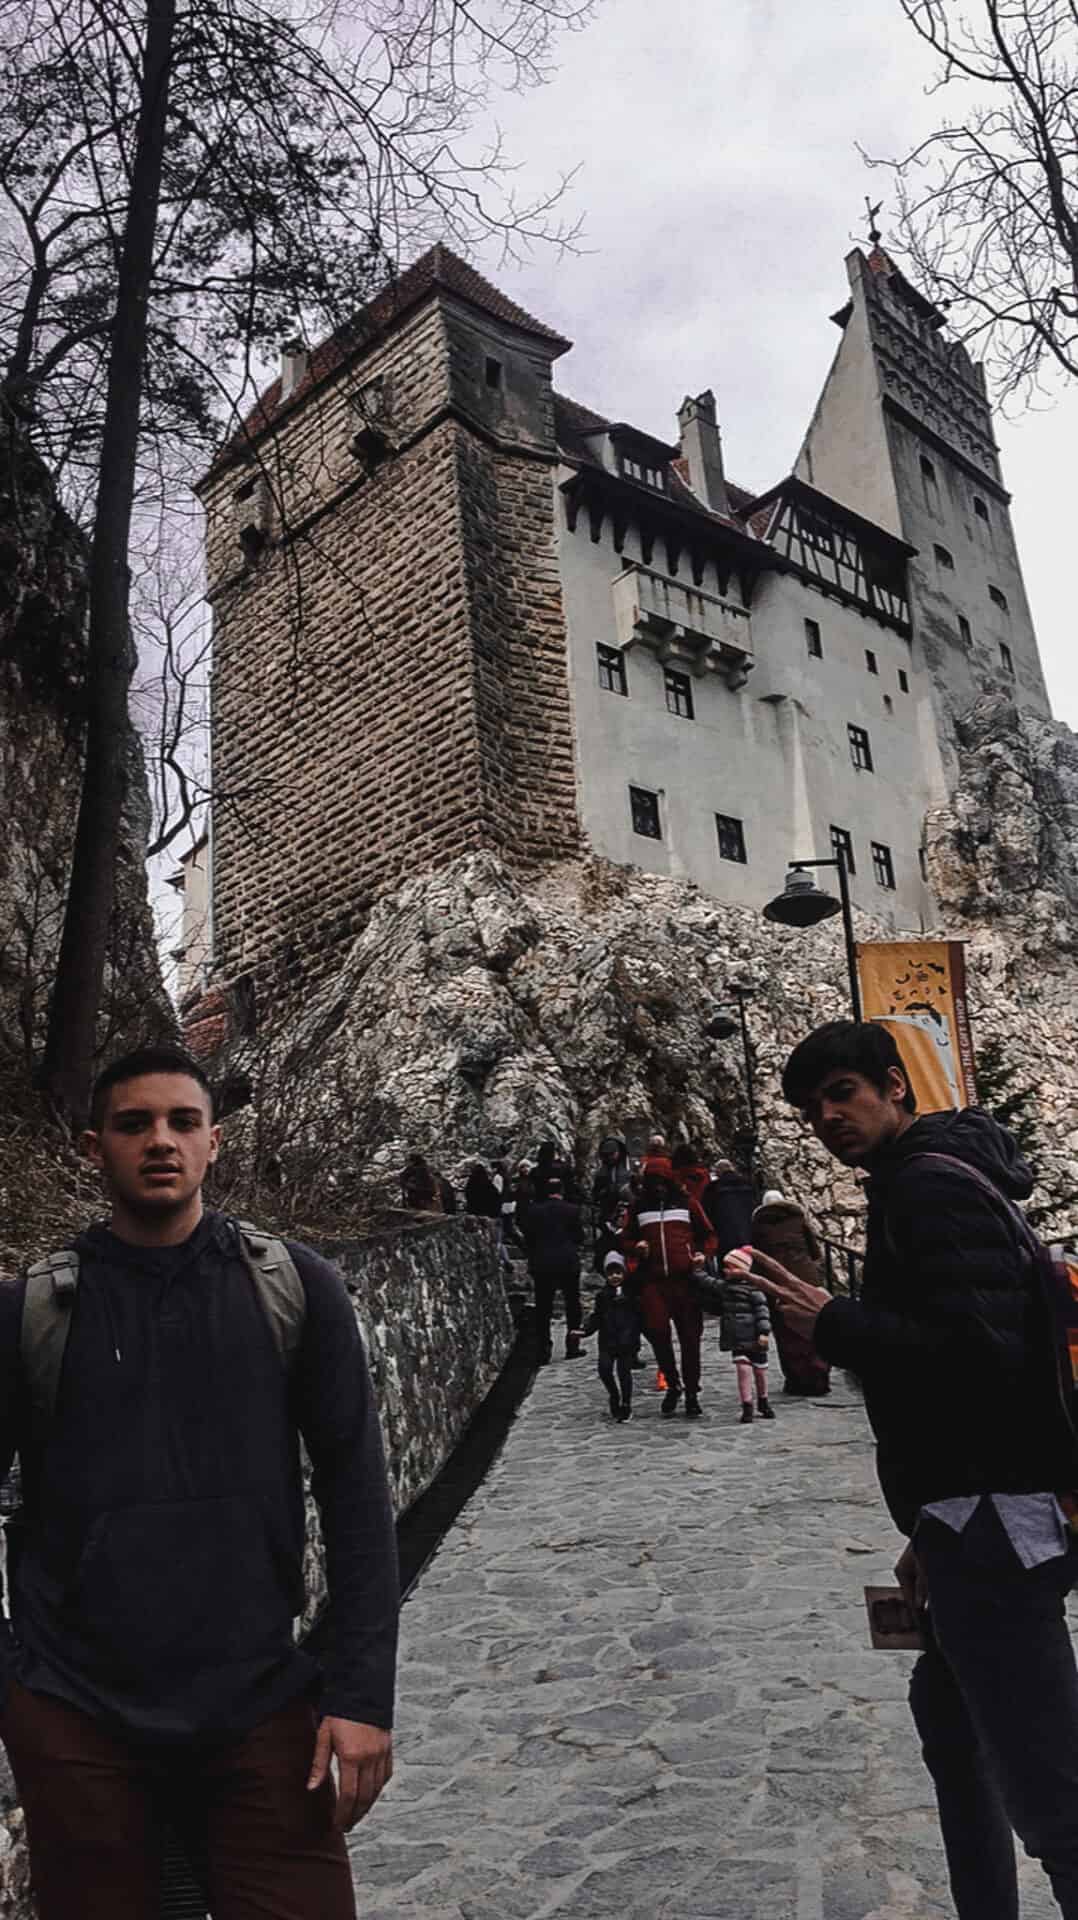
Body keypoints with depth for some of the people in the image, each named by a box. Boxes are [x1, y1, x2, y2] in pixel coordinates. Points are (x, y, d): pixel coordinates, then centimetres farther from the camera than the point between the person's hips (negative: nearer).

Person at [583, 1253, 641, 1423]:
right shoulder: (602, 1295, 9)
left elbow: (639, 1315, 5)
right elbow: (596, 1317, 8)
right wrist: (585, 1329, -5)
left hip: (627, 1341, -2)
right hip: (607, 1340, 2)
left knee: (624, 1371, -2)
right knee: (604, 1369, -8)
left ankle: (626, 1405, 13)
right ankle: (614, 1396, 18)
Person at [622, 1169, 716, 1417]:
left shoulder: (687, 1204, 11)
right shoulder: (638, 1208, 14)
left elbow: (708, 1235, 15)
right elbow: (625, 1241, 19)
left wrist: (703, 1254, -5)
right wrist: (636, 1247, -3)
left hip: (685, 1278, 0)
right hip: (653, 1281, 1)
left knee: (690, 1336, 1)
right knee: (657, 1330, -14)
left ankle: (692, 1394, 15)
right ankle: (672, 1384, 8)